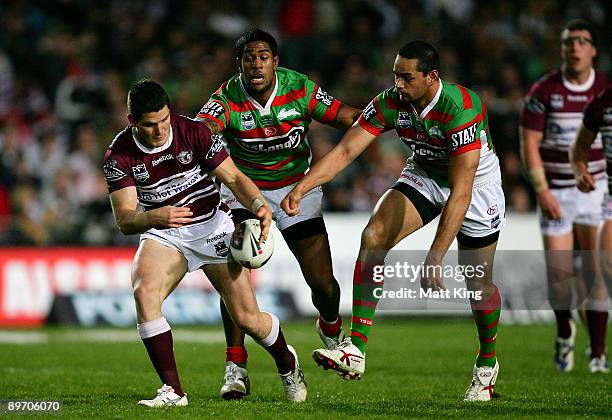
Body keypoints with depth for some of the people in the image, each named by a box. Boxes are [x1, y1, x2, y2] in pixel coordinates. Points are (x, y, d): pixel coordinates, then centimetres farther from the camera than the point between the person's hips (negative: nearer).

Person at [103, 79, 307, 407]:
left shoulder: (193, 132, -14)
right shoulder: (119, 155, -13)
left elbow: (233, 177, -10)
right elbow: (124, 220, -17)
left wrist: (259, 205, -31)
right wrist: (154, 217, -40)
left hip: (212, 226, -1)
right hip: (162, 234, 1)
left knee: (246, 318, -5)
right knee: (143, 292, -30)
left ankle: (287, 363, 31)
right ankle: (172, 390, -22)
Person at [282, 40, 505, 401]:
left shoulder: (461, 109, -36)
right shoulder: (390, 103, -19)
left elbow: (460, 193, -39)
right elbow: (345, 151, -16)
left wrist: (435, 257, -44)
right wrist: (300, 189, -31)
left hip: (475, 180, -4)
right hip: (425, 175, 4)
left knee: (478, 283, 0)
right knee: (374, 237, -19)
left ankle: (487, 363, 30)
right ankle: (355, 351, -22)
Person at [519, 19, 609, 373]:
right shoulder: (543, 91, -5)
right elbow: (529, 142, -4)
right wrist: (542, 191, -12)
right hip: (555, 193, -1)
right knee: (558, 271, -4)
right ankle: (565, 331, 24)